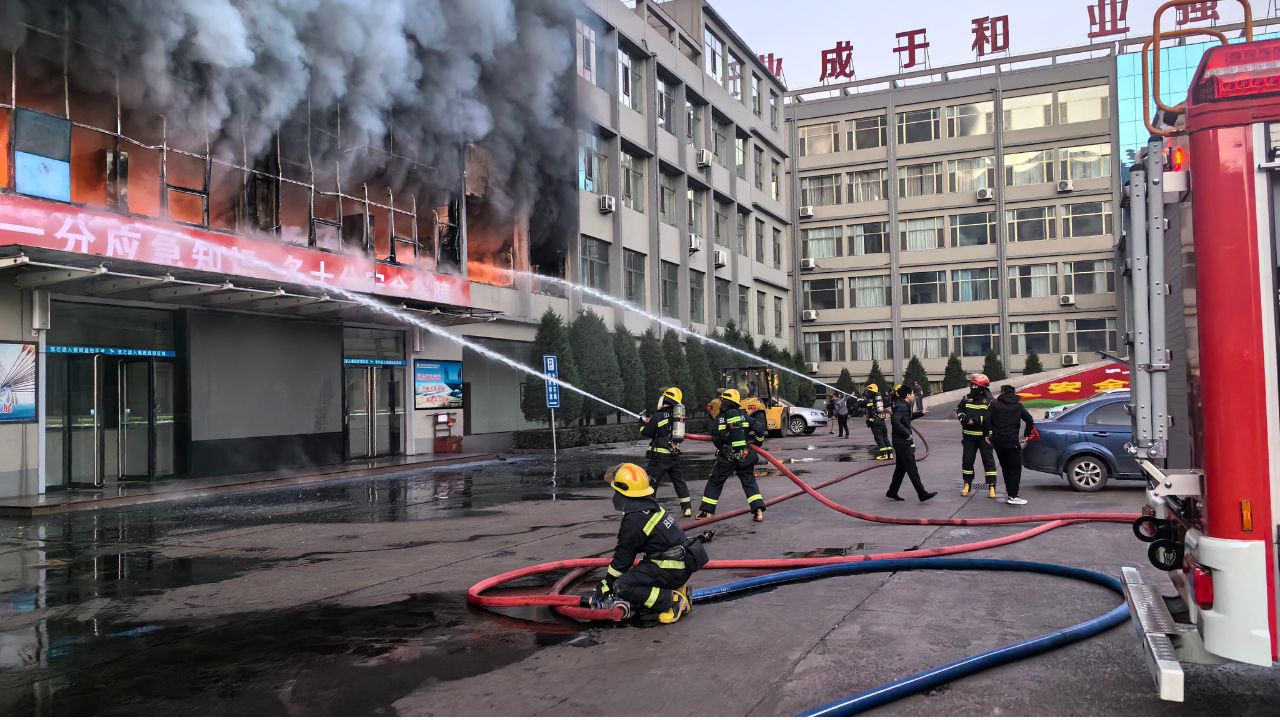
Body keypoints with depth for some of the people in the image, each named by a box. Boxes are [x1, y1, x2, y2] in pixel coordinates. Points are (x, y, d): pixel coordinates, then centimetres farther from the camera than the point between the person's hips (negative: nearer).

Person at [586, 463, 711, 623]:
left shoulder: (633, 521, -16)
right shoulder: (651, 508, 12)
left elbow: (623, 557, -9)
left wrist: (605, 585, 1)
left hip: (673, 570, -10)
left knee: (622, 586, -13)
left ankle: (673, 600, -13)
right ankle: (678, 590, 10)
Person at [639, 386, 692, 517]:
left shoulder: (658, 416, -13)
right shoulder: (677, 415, 6)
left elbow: (646, 432, -5)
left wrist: (643, 422, 16)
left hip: (660, 455, -6)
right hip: (675, 454, 6)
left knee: (650, 482, 0)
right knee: (679, 481, 16)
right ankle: (687, 508, 17)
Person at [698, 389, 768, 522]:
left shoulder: (719, 420, -7)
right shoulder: (744, 416, 0)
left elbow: (716, 441, -7)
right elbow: (760, 428, -4)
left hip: (726, 458, -2)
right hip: (745, 457, 2)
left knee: (714, 483, 12)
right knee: (749, 483, 10)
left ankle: (707, 511, 15)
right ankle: (759, 511, -3)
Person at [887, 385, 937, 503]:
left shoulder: (904, 406, 15)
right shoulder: (901, 406, -18)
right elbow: (895, 421, -31)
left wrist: (921, 413, 35)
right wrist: (907, 434, -27)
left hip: (902, 442, 11)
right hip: (902, 443, -11)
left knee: (901, 468, 15)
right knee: (912, 469, -7)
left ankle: (892, 492, 21)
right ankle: (922, 494, -5)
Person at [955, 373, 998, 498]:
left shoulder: (989, 401, -10)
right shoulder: (967, 399, 6)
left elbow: (990, 418, -18)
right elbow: (959, 409, 9)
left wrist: (975, 420, -27)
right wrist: (962, 416, -12)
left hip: (984, 436, -5)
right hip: (969, 435, 5)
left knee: (988, 460, 0)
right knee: (967, 460, 8)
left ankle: (992, 487, 5)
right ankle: (967, 485, 21)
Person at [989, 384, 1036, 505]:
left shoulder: (994, 405, 1)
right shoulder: (1018, 406, 3)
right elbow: (1029, 420, -3)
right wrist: (1026, 434, 8)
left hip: (998, 441, 2)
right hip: (1012, 441, -2)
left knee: (1005, 468, 14)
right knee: (1015, 469, 0)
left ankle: (1011, 493, 18)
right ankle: (1013, 496, -8)